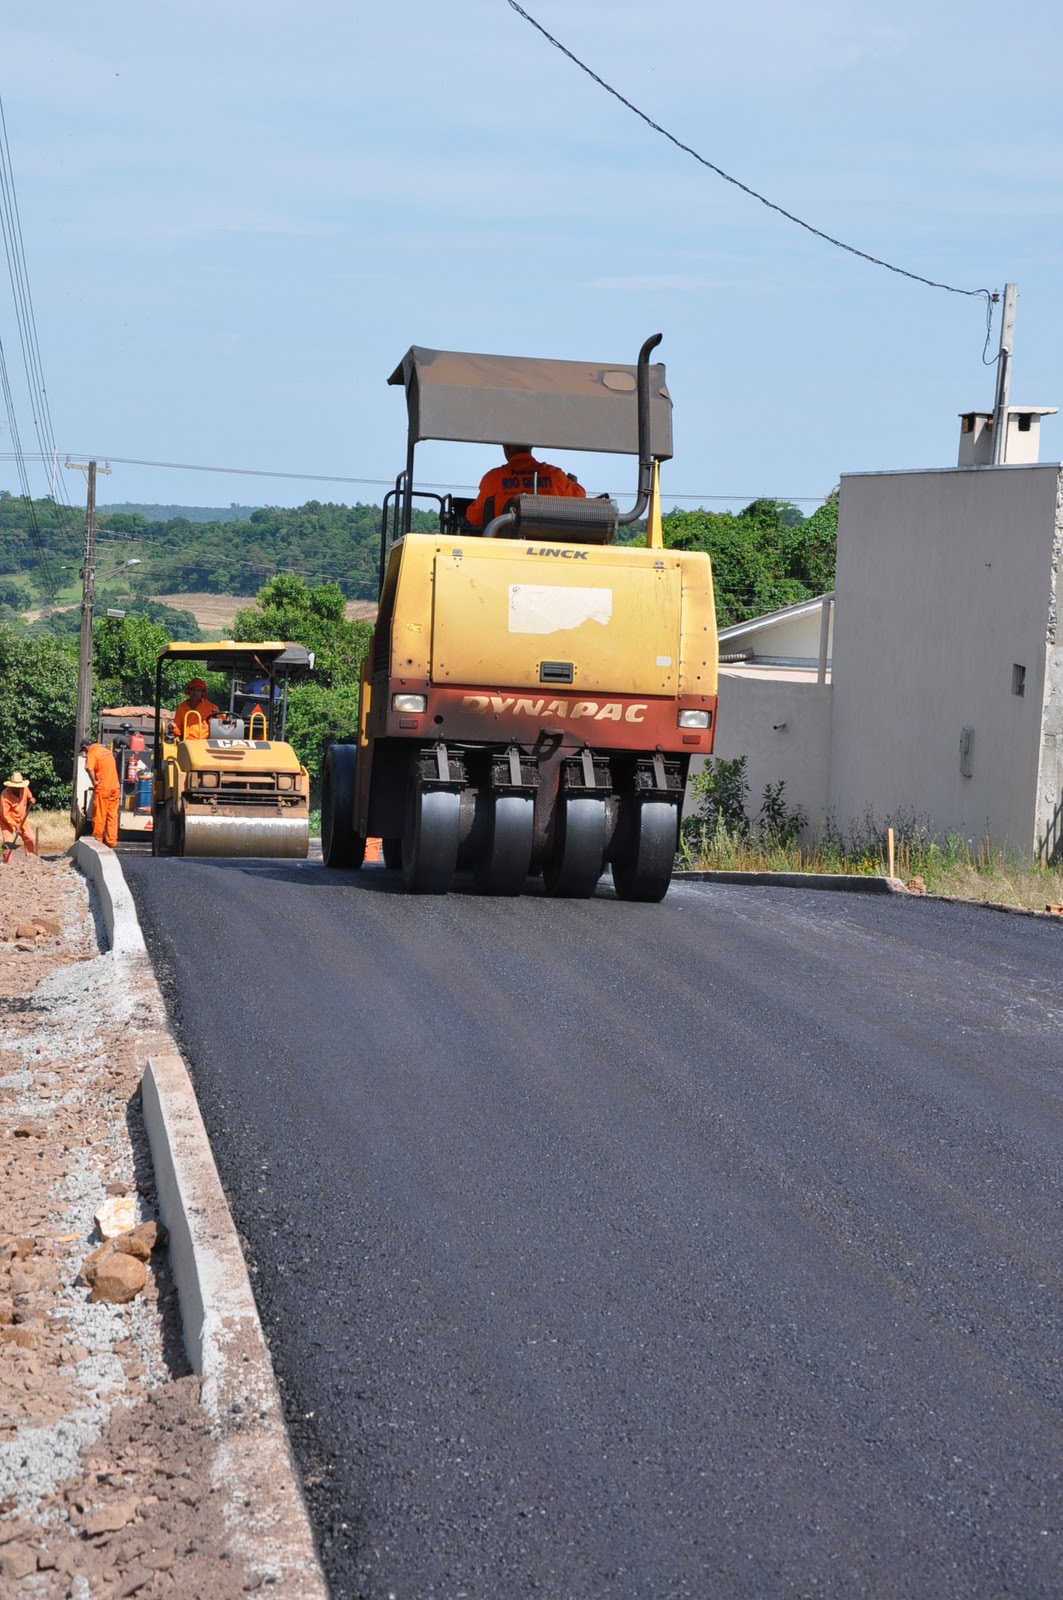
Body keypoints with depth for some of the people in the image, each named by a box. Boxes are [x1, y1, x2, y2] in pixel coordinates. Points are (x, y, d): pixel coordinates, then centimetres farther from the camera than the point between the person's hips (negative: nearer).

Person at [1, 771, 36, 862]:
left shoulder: (24, 789, -12)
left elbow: (29, 796, 13)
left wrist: (31, 800, -12)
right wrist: (14, 826, -29)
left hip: (21, 820, 6)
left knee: (29, 838, 14)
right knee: (9, 841, -17)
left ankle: (31, 857, 35)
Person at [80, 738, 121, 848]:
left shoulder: (92, 754, -8)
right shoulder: (107, 751, 16)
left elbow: (90, 769, -26)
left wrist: (94, 782, -14)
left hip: (102, 789, -7)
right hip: (114, 787, 7)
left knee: (99, 816, 2)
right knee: (112, 815, 8)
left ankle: (98, 840, 6)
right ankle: (111, 842, 9)